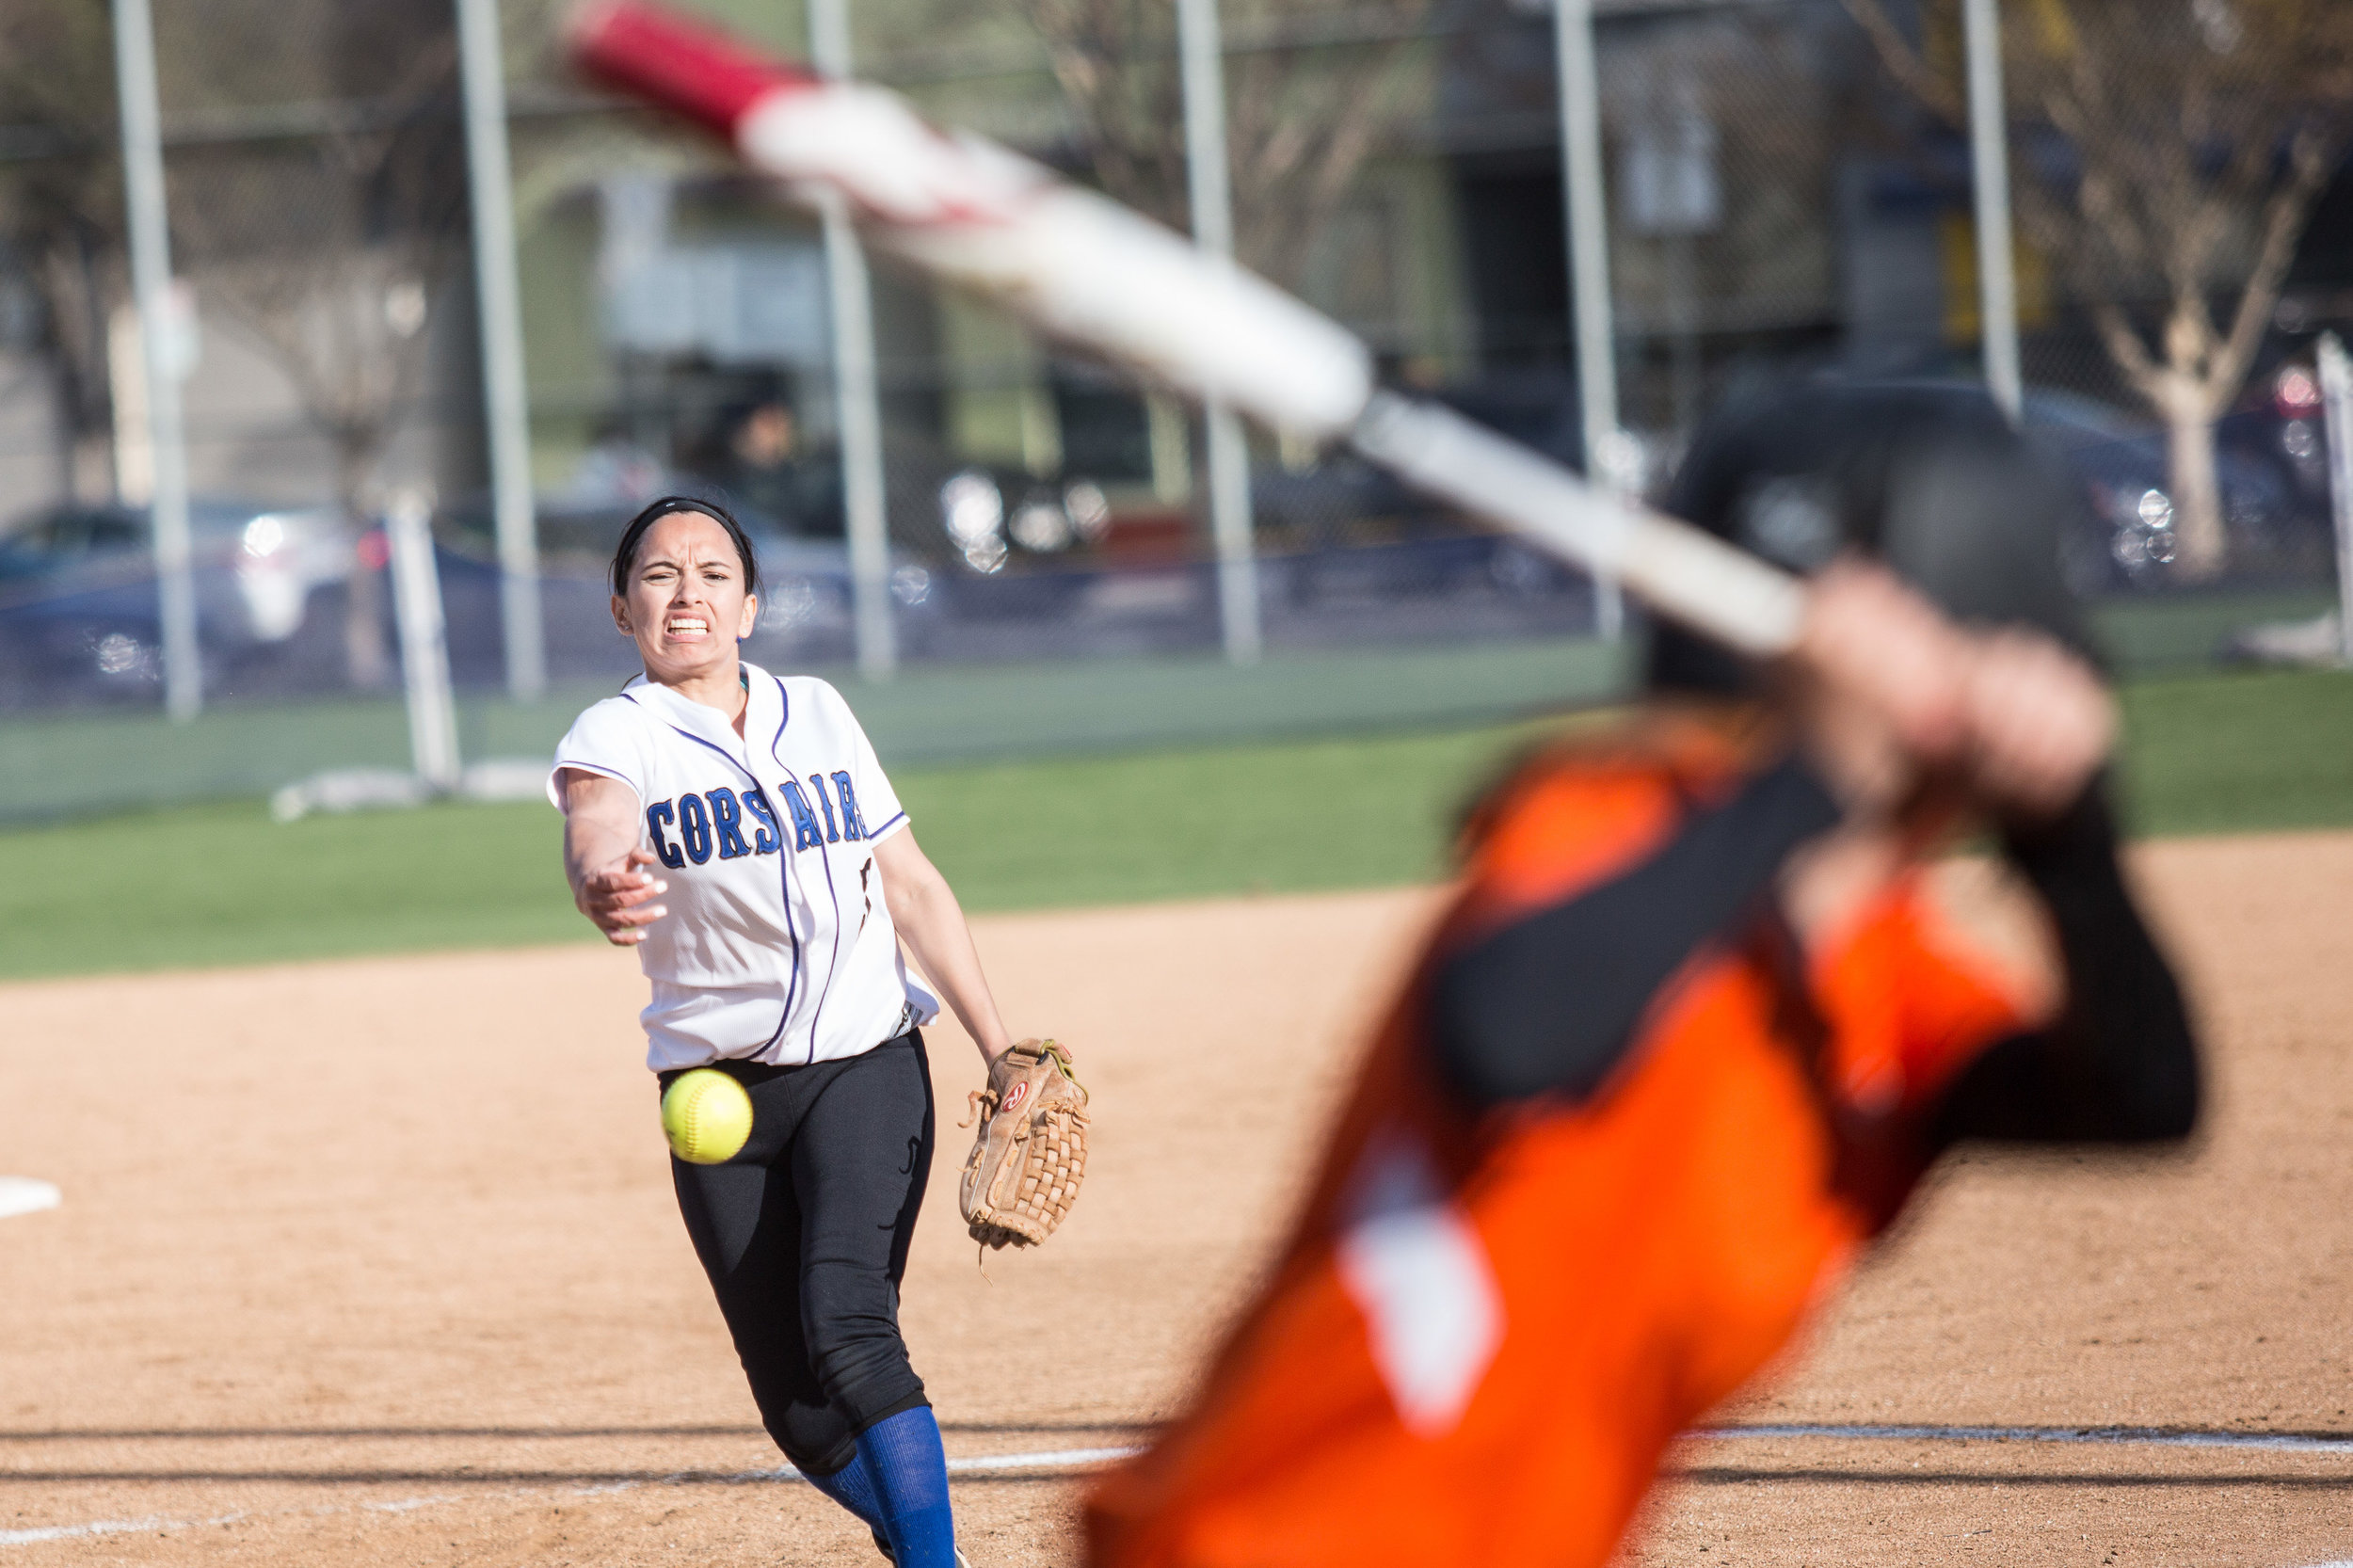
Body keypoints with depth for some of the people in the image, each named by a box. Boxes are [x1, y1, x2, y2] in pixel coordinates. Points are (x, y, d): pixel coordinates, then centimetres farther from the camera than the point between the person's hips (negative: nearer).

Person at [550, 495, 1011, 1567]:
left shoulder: (818, 714, 7)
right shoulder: (616, 738, -5)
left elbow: (910, 886, 12)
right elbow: (598, 824, -29)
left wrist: (999, 1049, 7)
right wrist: (604, 883, -54)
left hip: (866, 1066, 0)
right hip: (720, 1094, 0)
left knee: (846, 1323, -23)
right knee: (798, 1408, 2)